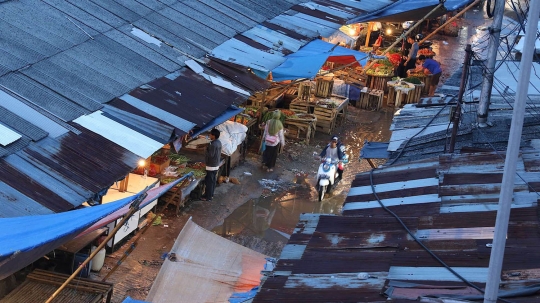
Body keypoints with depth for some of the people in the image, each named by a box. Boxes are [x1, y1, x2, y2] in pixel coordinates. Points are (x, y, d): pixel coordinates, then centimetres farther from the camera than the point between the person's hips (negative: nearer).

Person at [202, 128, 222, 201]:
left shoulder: (213, 144, -25)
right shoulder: (219, 142, 4)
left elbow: (210, 155, -24)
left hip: (211, 166, -9)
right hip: (216, 165, 9)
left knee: (209, 182, 0)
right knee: (213, 181, 18)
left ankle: (208, 197, 6)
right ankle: (211, 194, 28)